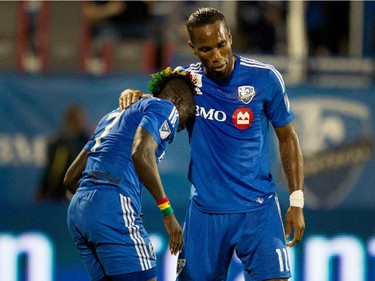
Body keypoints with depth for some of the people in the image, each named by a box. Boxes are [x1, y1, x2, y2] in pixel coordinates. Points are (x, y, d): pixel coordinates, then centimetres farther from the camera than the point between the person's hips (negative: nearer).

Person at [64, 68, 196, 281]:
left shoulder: (114, 116, 30)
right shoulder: (166, 108, 7)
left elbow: (71, 178, 27)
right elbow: (141, 154, -14)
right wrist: (167, 211, -10)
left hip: (77, 209, 9)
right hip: (113, 205, -9)